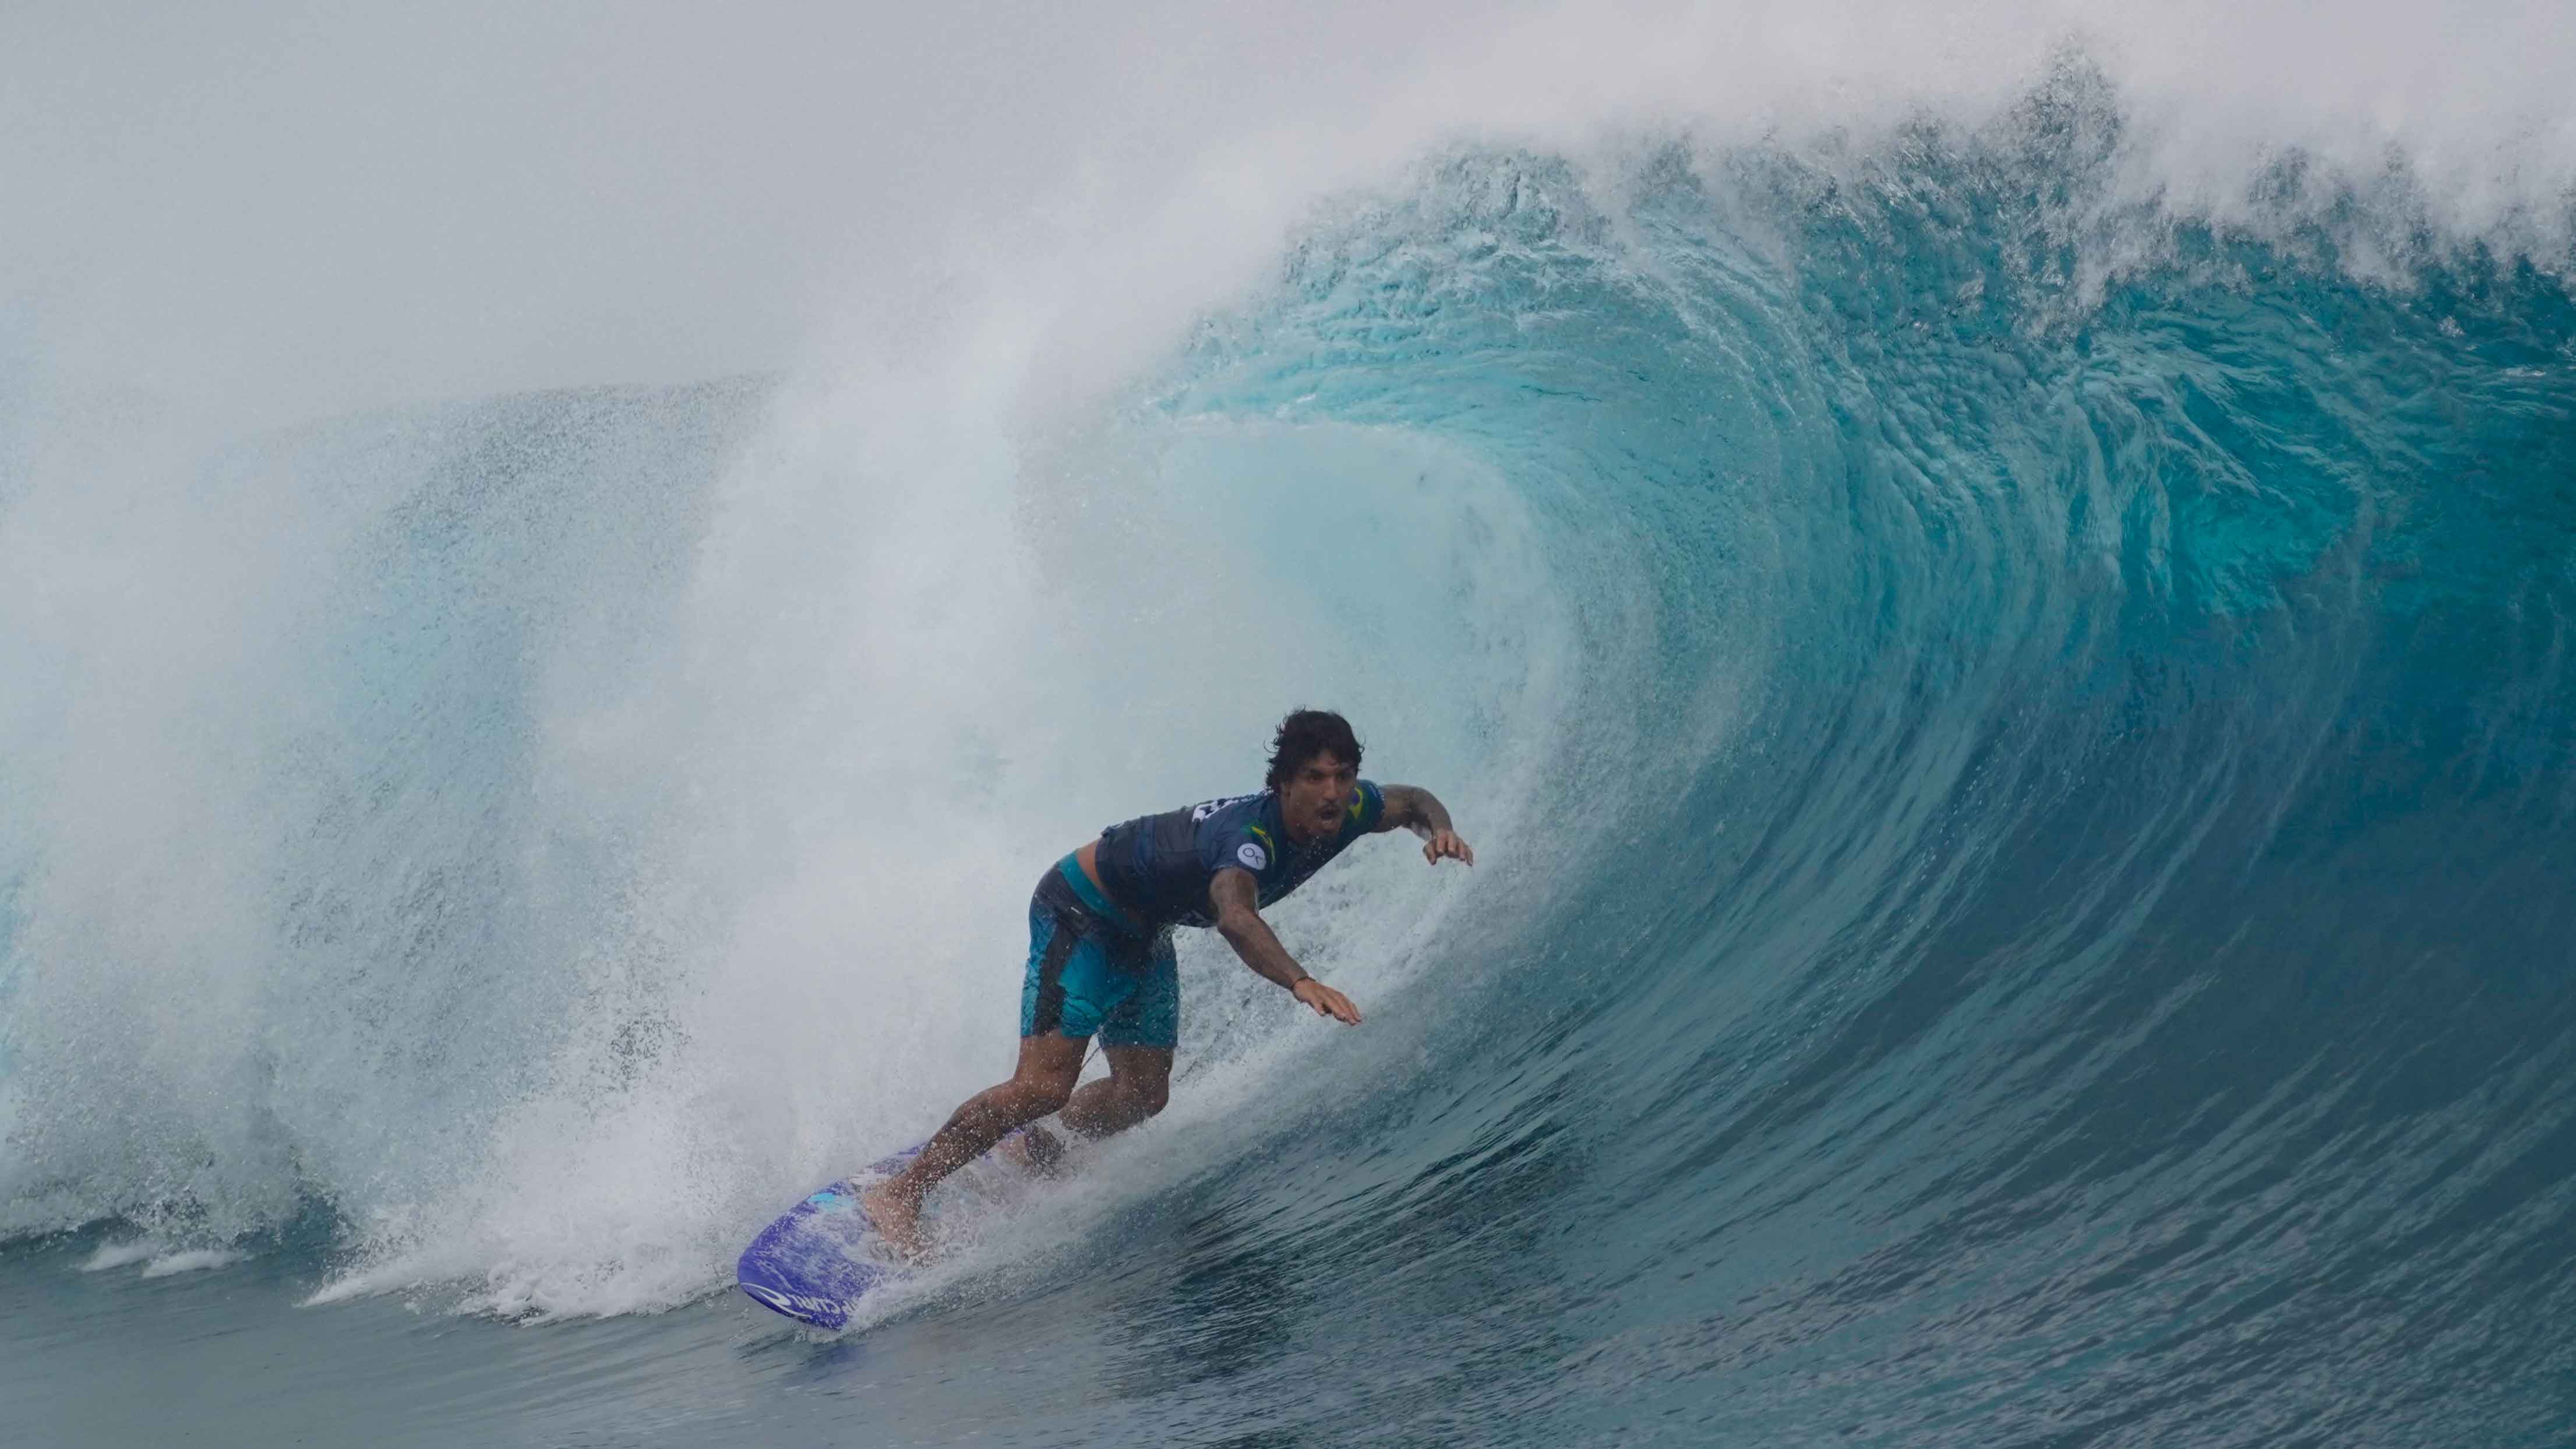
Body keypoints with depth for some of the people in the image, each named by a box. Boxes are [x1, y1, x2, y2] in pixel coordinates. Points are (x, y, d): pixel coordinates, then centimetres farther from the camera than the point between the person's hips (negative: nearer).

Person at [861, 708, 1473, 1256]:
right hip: (1082, 909, -9)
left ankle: (1028, 1153, 35)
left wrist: (1438, 827, -15)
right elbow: (1234, 916, -57)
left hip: (1143, 932, 9)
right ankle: (900, 1192, -12)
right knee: (1044, 1086, -20)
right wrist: (1301, 982, -73)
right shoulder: (1250, 835, -37)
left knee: (1142, 1095, 9)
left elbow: (1411, 800, 9)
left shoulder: (1347, 810, -13)